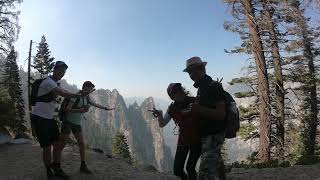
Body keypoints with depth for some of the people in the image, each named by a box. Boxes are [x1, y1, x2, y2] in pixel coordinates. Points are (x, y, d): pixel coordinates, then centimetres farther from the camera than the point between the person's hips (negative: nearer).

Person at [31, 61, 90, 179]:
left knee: (57, 144, 6)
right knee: (47, 147, -2)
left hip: (50, 119, 8)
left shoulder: (55, 84, 11)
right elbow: (64, 94, -28)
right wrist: (79, 95, -18)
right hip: (39, 119, -8)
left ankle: (57, 169, 19)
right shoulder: (48, 82, -18)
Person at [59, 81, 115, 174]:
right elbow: (67, 109, -21)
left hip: (77, 124, 7)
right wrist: (80, 110, -35)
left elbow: (95, 104, 21)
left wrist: (106, 108, 28)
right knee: (62, 144, -1)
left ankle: (83, 166, 10)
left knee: (82, 144, 1)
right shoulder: (76, 96, -17)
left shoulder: (87, 98, 5)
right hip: (68, 122, -6)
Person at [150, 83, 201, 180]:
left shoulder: (195, 101, -9)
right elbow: (162, 124, 1)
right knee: (177, 170, 4)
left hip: (197, 140, -2)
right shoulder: (172, 109, -3)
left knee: (190, 168, -7)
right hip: (183, 140, 3)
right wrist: (160, 115, -19)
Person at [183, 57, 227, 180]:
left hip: (214, 135, -10)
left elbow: (221, 114, -23)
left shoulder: (214, 86, -16)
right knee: (216, 165, 23)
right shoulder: (202, 88, 11)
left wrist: (200, 109, -31)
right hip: (207, 135, 10)